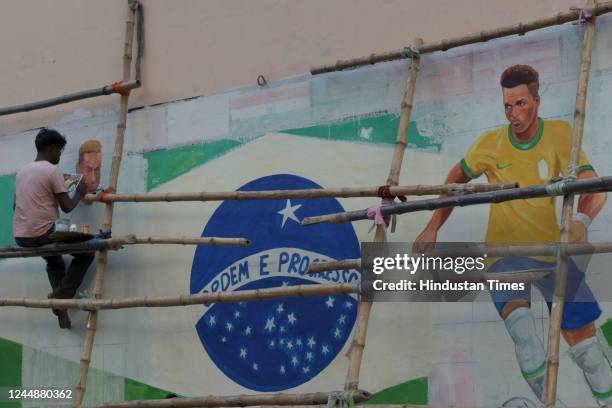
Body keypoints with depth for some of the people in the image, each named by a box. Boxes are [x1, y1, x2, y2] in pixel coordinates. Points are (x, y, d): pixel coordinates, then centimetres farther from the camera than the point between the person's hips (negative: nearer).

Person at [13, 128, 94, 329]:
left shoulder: (22, 171, 13)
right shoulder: (53, 171, -8)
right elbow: (67, 207, -8)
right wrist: (79, 193, 11)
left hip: (20, 237, 7)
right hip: (43, 235, -7)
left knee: (54, 260, 33)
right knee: (86, 253, 13)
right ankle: (61, 295, 2)